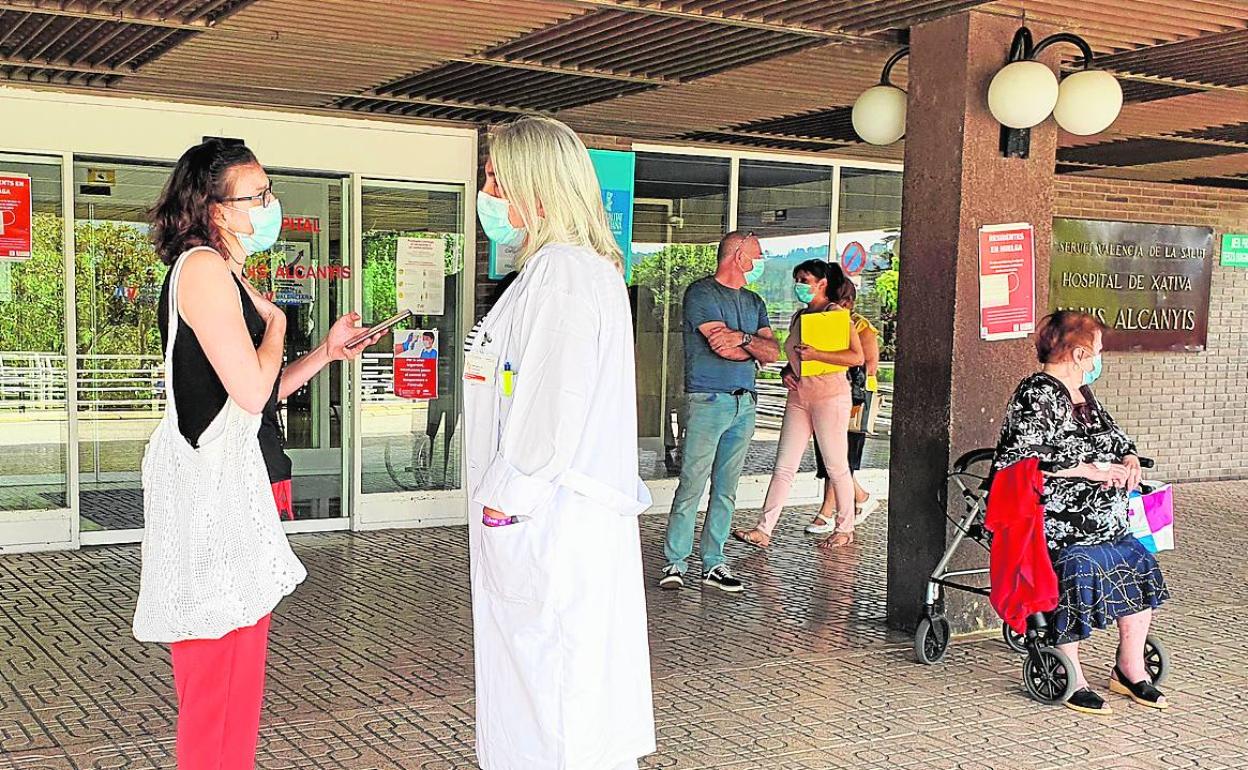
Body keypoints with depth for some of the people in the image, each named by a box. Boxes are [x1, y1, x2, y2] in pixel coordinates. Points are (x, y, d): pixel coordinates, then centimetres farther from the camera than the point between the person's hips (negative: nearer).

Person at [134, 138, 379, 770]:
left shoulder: (226, 275, 18)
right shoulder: (202, 268, -14)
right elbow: (251, 391, -20)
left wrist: (325, 352, 10)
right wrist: (275, 322, -4)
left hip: (240, 484, 10)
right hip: (212, 485, -10)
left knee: (241, 650, 15)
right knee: (217, 659, -3)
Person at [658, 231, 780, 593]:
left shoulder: (754, 302, 20)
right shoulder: (701, 292, -3)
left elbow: (773, 351, 8)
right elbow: (723, 347, -14)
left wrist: (742, 338, -11)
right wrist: (755, 348, 2)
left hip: (745, 403, 7)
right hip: (707, 400, -7)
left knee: (726, 488, 7)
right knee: (692, 484, -8)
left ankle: (713, 564, 12)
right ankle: (675, 563, -2)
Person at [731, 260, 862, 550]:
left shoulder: (836, 314, -6)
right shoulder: (799, 316, 16)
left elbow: (857, 357, -15)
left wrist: (816, 354, -21)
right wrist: (787, 372, 6)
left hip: (830, 395, -7)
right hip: (799, 395, 7)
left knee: (836, 466, 4)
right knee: (784, 466, 1)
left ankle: (845, 529, 18)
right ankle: (763, 530, -2)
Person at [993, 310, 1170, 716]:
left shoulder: (1083, 393, 19)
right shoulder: (1037, 395, -12)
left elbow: (1113, 435, 27)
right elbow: (1025, 454, -24)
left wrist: (1129, 460, 3)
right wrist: (1091, 470, -22)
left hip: (1108, 521, 10)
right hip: (1062, 518, -10)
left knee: (1140, 567, 0)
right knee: (1076, 564, -28)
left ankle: (1129, 669, 15)